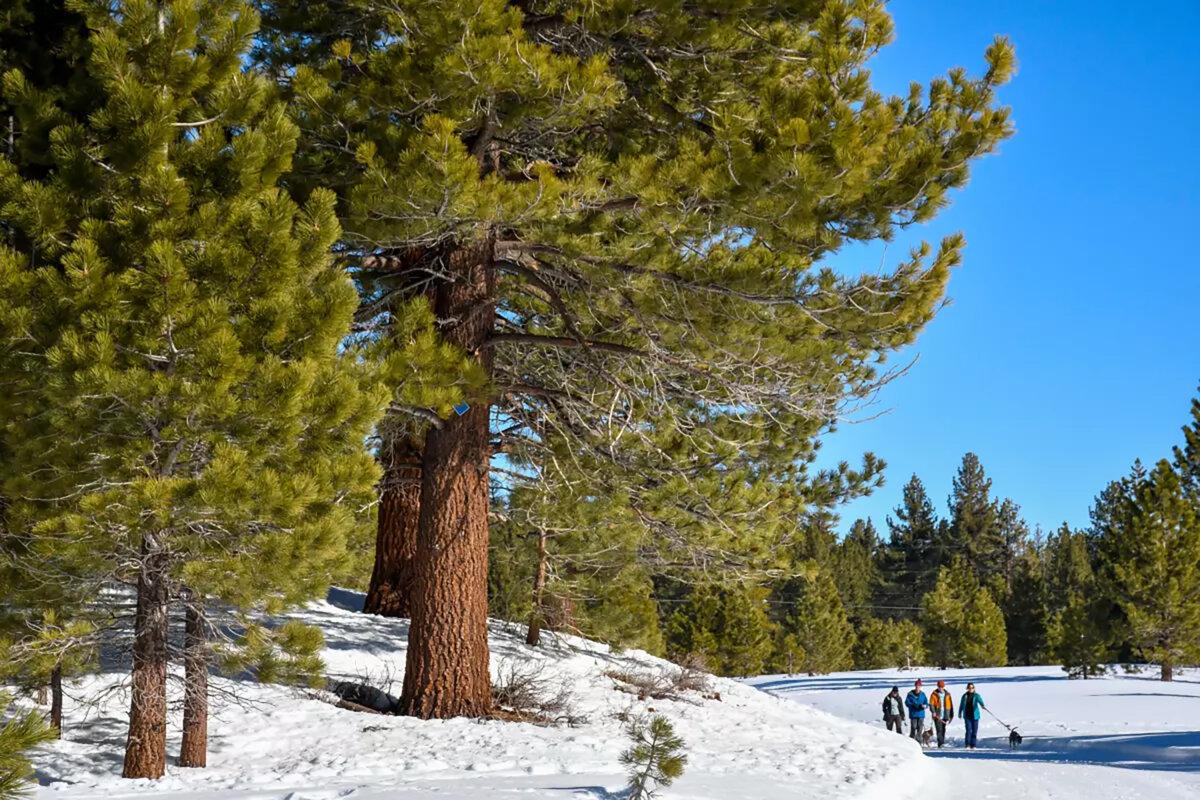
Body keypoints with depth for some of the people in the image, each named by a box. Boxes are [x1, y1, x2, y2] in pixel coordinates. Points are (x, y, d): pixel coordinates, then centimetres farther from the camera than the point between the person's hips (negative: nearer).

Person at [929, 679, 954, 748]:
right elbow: (931, 704, -4)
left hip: (945, 716, 3)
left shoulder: (947, 694, 10)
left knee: (943, 730, 5)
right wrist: (933, 712, -20)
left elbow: (951, 705, 13)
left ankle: (941, 744, 12)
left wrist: (951, 715, 10)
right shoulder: (934, 694, 1)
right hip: (937, 716, -3)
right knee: (939, 730, -12)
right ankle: (941, 743, -17)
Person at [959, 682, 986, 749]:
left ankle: (973, 745, 12)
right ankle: (968, 745, -6)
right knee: (969, 730, -10)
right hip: (967, 716, 0)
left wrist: (982, 705, -45)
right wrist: (960, 713, 25)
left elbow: (980, 700, -24)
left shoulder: (976, 695, -2)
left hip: (975, 716, 0)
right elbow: (961, 705, 18)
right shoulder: (965, 696, 5)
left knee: (974, 731, 3)